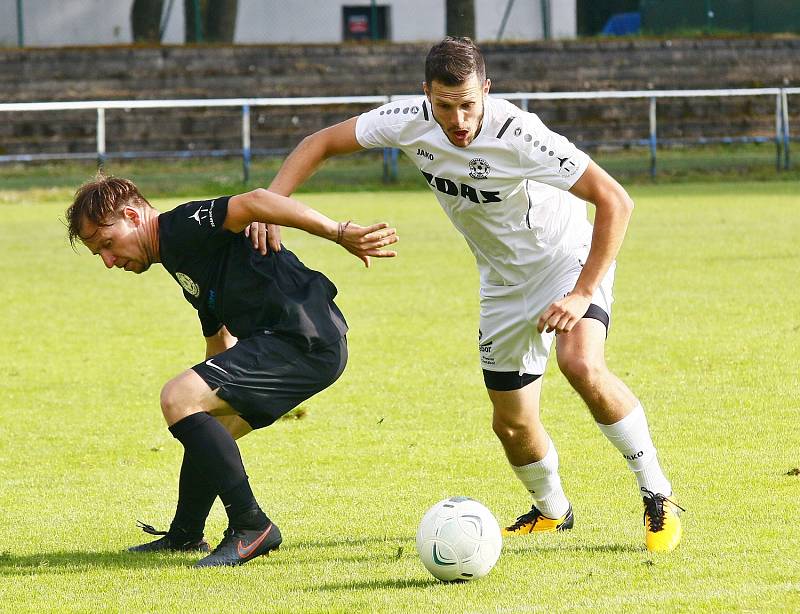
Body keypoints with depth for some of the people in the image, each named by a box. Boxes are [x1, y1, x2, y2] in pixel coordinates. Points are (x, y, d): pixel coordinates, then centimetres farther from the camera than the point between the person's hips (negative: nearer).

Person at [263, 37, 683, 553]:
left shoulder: (518, 136, -32)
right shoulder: (411, 122, -18)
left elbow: (615, 201, -30)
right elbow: (321, 144, -6)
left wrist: (583, 294, -34)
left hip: (571, 259, -5)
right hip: (504, 280, 6)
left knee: (582, 363, -32)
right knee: (512, 424, 9)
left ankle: (659, 498, -18)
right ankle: (552, 511, 40)